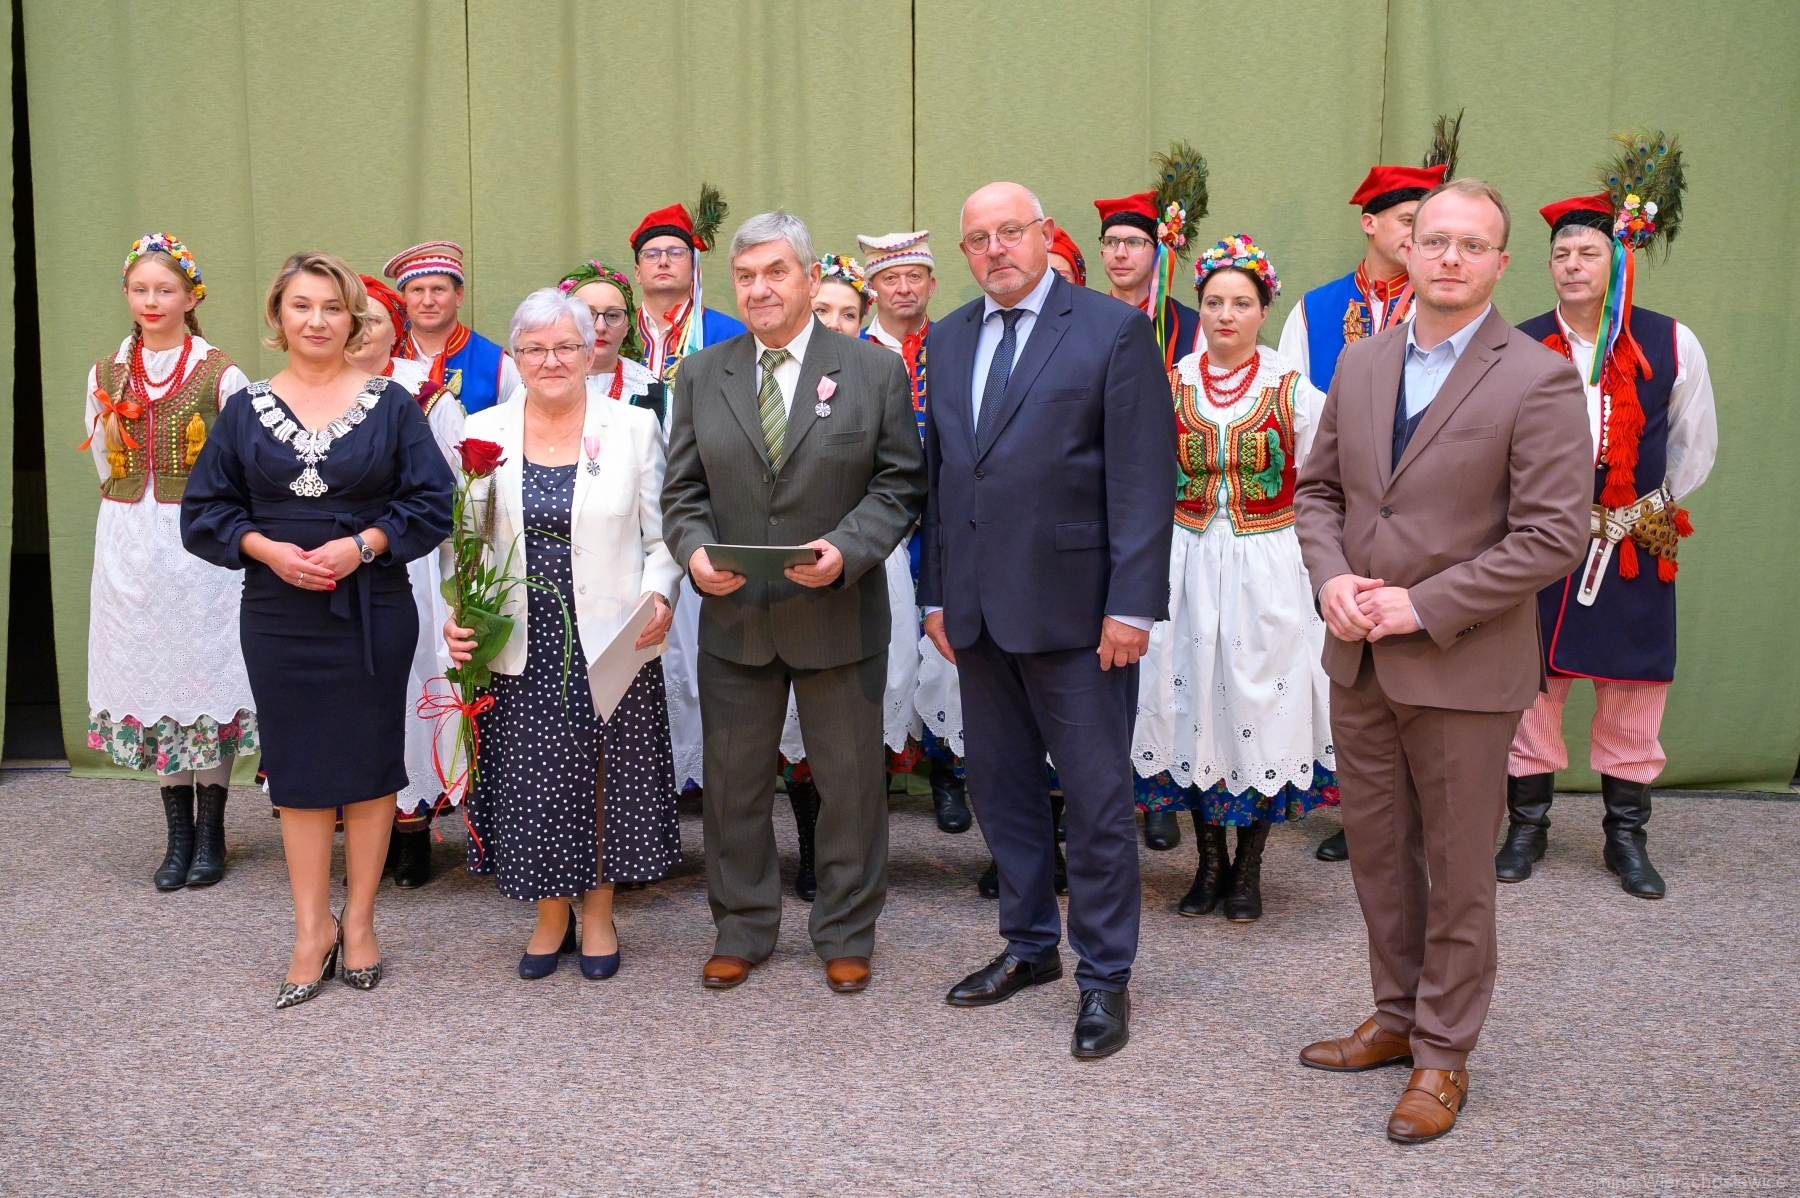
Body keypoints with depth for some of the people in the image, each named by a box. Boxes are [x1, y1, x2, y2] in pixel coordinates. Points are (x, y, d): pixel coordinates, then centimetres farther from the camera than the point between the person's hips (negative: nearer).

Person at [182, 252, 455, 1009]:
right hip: (279, 616, 2)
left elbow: (431, 502, -3)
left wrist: (362, 545, -16)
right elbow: (204, 511, 6)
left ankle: (359, 920, 20)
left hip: (372, 613, -1)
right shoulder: (246, 409, 6)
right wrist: (267, 549, -11)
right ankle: (313, 928, 18)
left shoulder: (390, 404, 2)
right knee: (298, 769, 7)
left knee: (368, 763, 5)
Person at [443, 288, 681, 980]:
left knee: (607, 776, 7)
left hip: (612, 641, -1)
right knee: (533, 782, 6)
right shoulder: (484, 432, 4)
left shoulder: (634, 427, 1)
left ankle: (598, 914, 26)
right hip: (522, 645, 1)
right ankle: (552, 915, 27)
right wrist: (458, 615, -9)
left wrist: (658, 595, -16)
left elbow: (661, 536, 3)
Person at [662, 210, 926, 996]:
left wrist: (846, 549, -18)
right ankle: (742, 930, 27)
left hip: (840, 615, -2)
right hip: (732, 613, 2)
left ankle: (846, 934, 25)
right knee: (733, 780, 10)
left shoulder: (874, 370, -1)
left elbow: (900, 483, -2)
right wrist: (696, 550, -13)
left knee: (849, 780, 8)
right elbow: (683, 489, 7)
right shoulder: (701, 376, 7)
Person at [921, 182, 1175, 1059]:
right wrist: (936, 593, 10)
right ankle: (1030, 945, 32)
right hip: (978, 608, 6)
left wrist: (1132, 602, -14)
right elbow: (937, 473, 15)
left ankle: (1104, 976, 17)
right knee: (999, 786, 15)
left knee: (1097, 798, 3)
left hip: (1073, 608, -6)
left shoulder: (1113, 330, -5)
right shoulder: (948, 340, 13)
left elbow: (1144, 476, -9)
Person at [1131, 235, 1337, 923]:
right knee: (1193, 701, 5)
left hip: (1268, 567, -2)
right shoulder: (1170, 386, 4)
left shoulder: (1292, 388, -1)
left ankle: (1249, 869, 16)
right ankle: (1210, 861, 20)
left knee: (1258, 701, 2)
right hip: (1188, 563, 2)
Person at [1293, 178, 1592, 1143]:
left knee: (1456, 870, 8)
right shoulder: (1360, 364, 7)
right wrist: (1331, 578, -7)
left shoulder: (1538, 381, -11)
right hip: (1359, 663, 5)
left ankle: (1443, 1052, 25)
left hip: (1462, 670, -5)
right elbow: (1318, 487, 13)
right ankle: (1397, 1015, 36)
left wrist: (1422, 606, -18)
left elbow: (1554, 536, -16)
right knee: (1376, 851, 17)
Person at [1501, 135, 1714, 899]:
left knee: (1633, 694, 6)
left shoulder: (1672, 345, -1)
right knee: (1531, 688, 5)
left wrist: (1654, 508, 4)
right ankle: (1527, 825, 20)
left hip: (1635, 548, 0)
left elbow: (1696, 446, 9)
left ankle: (1626, 837, 20)